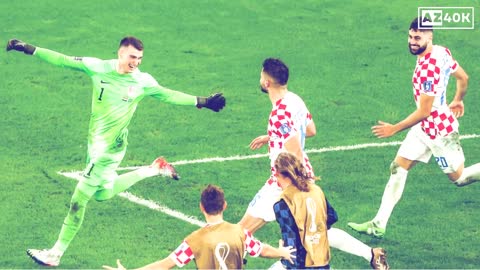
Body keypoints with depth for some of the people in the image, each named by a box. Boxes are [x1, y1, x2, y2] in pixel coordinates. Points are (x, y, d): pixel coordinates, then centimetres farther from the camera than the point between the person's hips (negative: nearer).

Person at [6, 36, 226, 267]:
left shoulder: (143, 82, -9)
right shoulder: (98, 68, -6)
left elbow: (169, 95, 6)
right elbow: (63, 60, -5)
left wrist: (202, 102, 5)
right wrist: (29, 49, -10)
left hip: (110, 149, -5)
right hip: (94, 143, 5)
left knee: (79, 200, -3)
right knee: (103, 193, 23)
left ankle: (55, 254, 7)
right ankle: (154, 169, 36)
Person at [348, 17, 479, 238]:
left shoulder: (429, 68, -30)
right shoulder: (442, 52, -3)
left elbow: (424, 111, -27)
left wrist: (394, 129, -20)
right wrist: (458, 100, 32)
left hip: (439, 130, -9)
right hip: (424, 127, 9)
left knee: (459, 177, 8)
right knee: (398, 169, 7)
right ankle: (379, 224, 9)